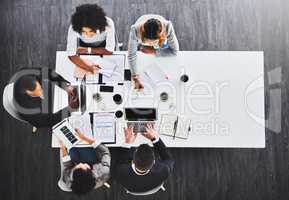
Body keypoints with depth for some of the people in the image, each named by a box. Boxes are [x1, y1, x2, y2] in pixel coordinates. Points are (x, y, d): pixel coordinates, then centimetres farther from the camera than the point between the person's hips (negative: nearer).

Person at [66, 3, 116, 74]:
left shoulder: (108, 24, -41)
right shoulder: (73, 28, -39)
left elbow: (109, 51, -27)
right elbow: (71, 55, -32)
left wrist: (88, 50, -23)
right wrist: (89, 67, -45)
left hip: (103, 44, 0)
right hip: (84, 45, 0)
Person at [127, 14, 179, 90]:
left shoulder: (167, 27, -43)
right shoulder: (135, 29, -45)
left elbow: (174, 51, -30)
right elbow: (131, 55, -37)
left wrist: (153, 51, -31)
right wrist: (136, 79, -40)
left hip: (162, 42, 0)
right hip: (141, 42, 0)